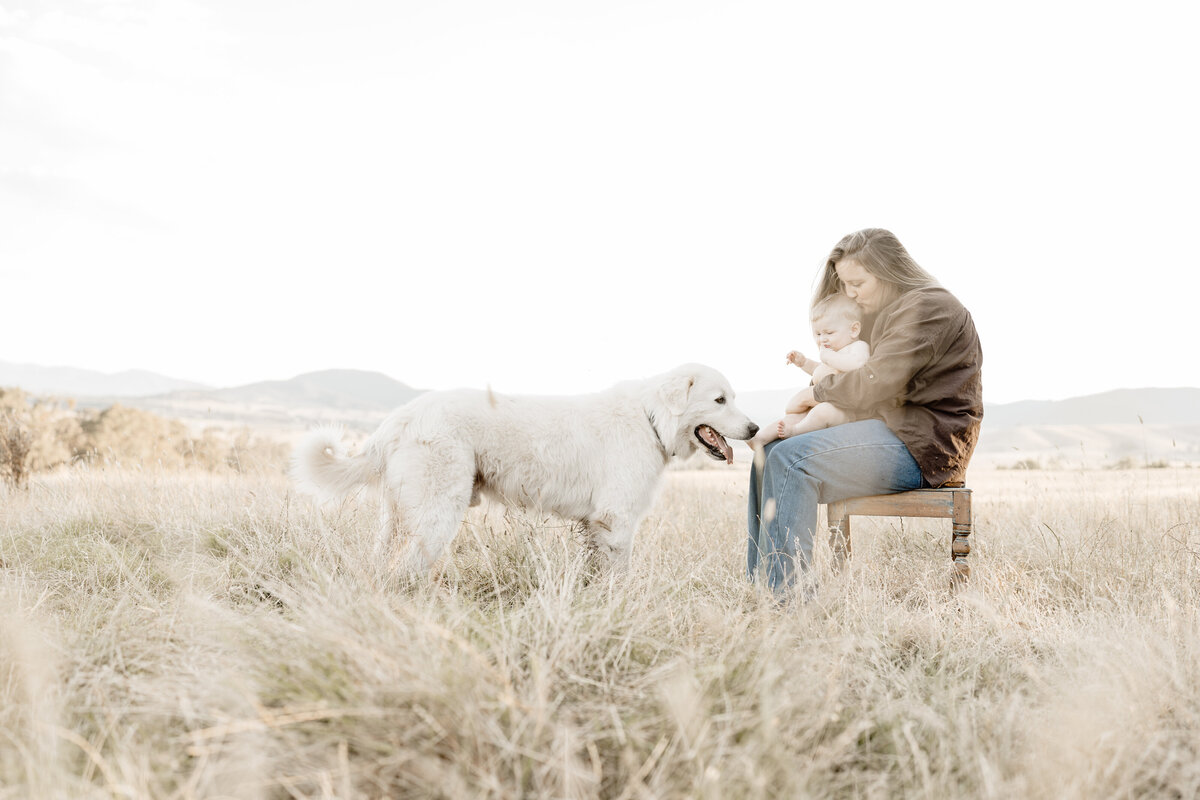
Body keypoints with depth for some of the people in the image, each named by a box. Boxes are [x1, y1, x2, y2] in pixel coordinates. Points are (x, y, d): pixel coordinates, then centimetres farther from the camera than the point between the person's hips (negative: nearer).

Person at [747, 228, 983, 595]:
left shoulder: (928, 308, -12)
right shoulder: (887, 312, 22)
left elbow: (877, 383, -23)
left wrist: (818, 392, -8)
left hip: (921, 449, -10)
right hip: (891, 432, 11)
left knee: (791, 459, -24)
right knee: (770, 451, 2)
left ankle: (785, 593, -21)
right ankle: (759, 584, 0)